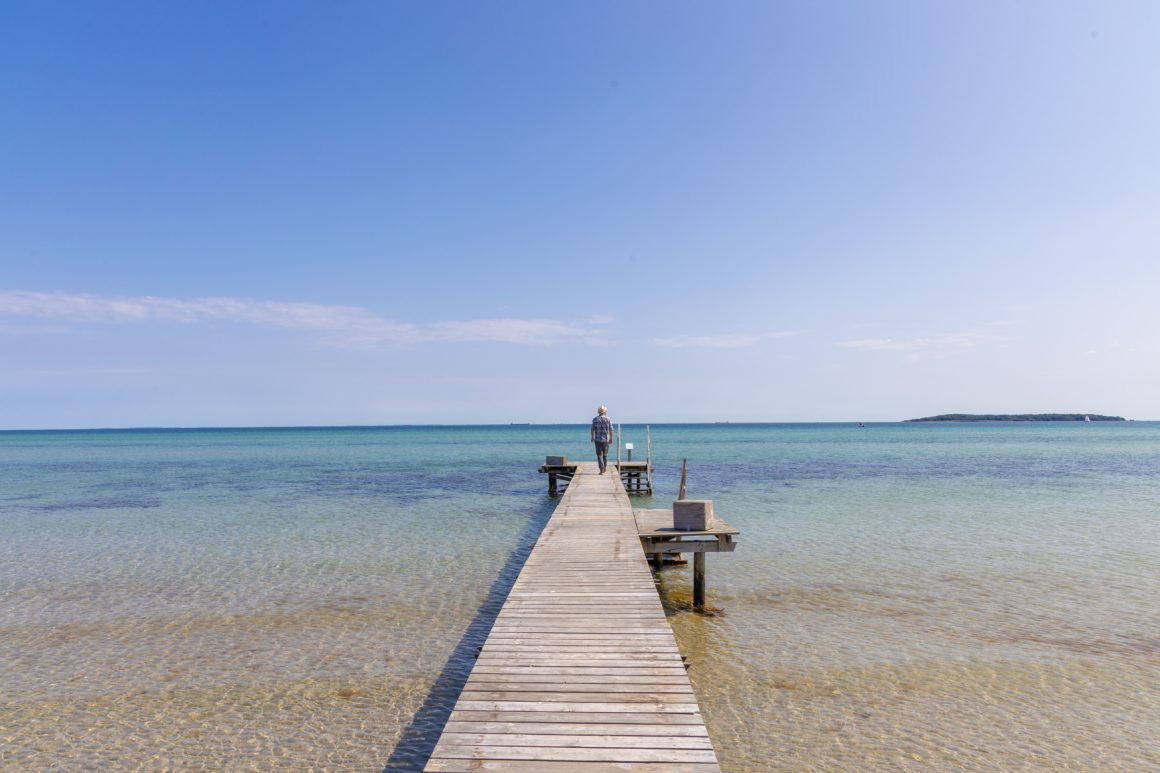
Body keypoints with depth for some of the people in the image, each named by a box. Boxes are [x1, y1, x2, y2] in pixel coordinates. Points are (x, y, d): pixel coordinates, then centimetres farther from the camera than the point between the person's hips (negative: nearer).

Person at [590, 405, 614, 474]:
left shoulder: (595, 419, -3)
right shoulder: (608, 419, -2)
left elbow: (593, 429, -4)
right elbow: (611, 430, -2)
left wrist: (592, 438, 8)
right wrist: (611, 438, 7)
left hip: (598, 439, -1)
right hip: (606, 439, 1)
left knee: (599, 455, 0)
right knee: (605, 454, 18)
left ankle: (601, 470, -10)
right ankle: (604, 468, 25)